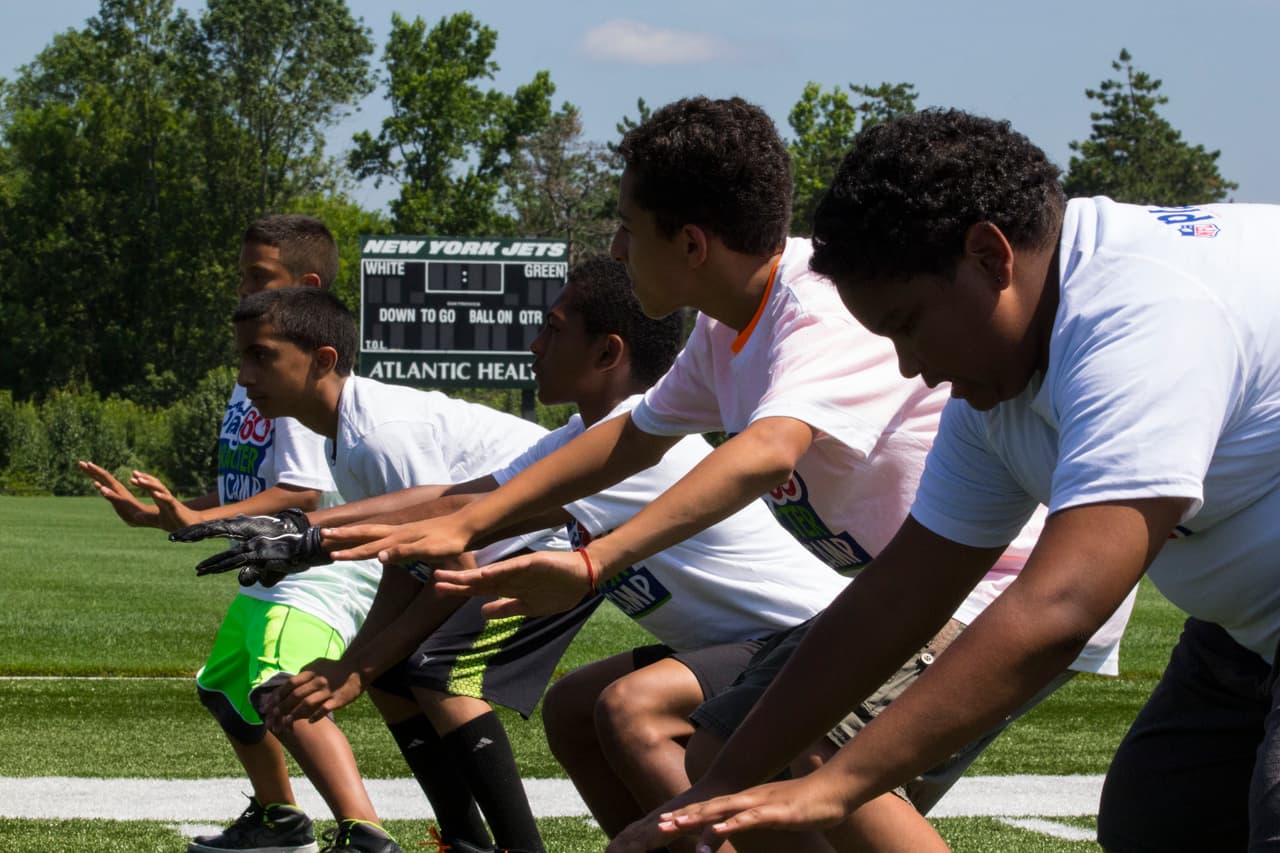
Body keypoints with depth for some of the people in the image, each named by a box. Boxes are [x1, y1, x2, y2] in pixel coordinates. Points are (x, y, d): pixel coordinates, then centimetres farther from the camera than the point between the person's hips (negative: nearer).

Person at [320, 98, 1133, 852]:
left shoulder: (830, 310, -24)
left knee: (817, 752, -32)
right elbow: (635, 437, 20)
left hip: (1022, 587, -10)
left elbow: (765, 454, -41)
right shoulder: (730, 328, 5)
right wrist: (463, 524, 14)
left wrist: (595, 563, -51)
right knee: (710, 775, 9)